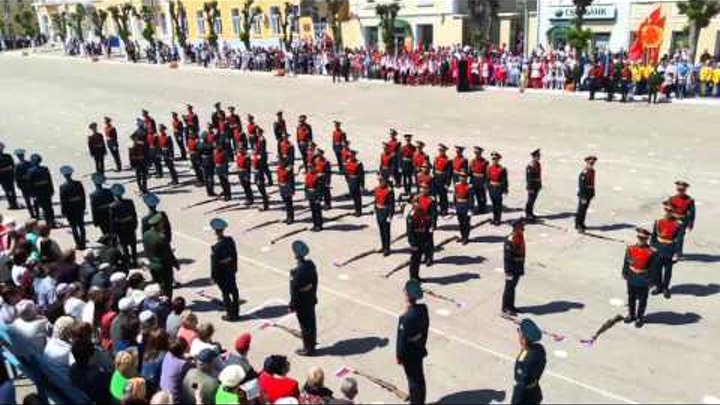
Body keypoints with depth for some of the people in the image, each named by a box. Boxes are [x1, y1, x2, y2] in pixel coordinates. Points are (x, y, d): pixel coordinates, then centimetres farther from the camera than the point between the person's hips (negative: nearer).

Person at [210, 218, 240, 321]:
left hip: (222, 274, -6)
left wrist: (213, 277, -7)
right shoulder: (230, 240, -8)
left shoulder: (216, 247, -27)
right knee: (234, 291, 16)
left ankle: (230, 315, 20)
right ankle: (236, 313, 30)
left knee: (225, 294, 8)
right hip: (231, 271, 6)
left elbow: (214, 264, -20)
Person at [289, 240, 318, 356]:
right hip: (311, 300, 7)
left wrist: (292, 305, -11)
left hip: (302, 303, -7)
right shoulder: (311, 264, -6)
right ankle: (311, 344, 36)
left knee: (305, 326, 8)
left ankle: (308, 349, 22)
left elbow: (295, 290, -22)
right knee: (311, 323, 20)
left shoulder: (298, 271, -29)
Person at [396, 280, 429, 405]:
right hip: (419, 350, 7)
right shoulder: (423, 308, -11)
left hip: (409, 354, -7)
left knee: (413, 381, 12)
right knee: (420, 378, 23)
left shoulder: (407, 317, -34)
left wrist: (399, 356, -10)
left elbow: (402, 339, -24)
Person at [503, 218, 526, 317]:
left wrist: (522, 267, 20)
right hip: (512, 267, -8)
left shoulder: (521, 236, 6)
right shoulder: (510, 240, -23)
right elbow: (507, 256, -23)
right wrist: (508, 271, -22)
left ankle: (511, 306, 29)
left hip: (519, 267, 9)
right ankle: (506, 309, 9)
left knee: (513, 287, 18)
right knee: (509, 288, 0)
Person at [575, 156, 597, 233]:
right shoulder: (583, 173, -21)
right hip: (583, 194, -8)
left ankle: (581, 223, 27)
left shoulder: (593, 171, 7)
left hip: (589, 194, 9)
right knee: (581, 210, -3)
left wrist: (593, 193, 17)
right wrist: (583, 197, -22)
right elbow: (581, 186, -22)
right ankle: (578, 225, 4)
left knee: (585, 209, 16)